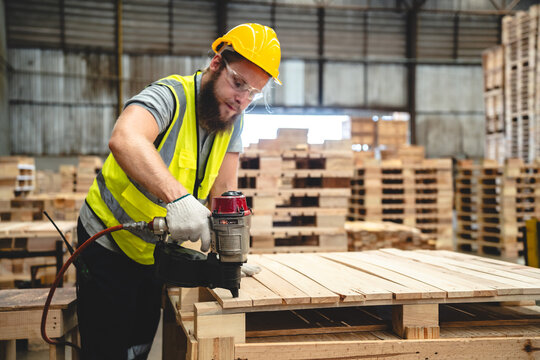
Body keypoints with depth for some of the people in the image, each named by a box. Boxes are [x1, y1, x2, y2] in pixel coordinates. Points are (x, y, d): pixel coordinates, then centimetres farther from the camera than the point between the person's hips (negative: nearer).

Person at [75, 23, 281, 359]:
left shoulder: (234, 120, -3)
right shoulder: (171, 96, -26)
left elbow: (224, 189, -4)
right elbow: (124, 140, -47)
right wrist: (177, 196, -60)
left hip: (156, 253, 7)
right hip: (110, 241, -6)